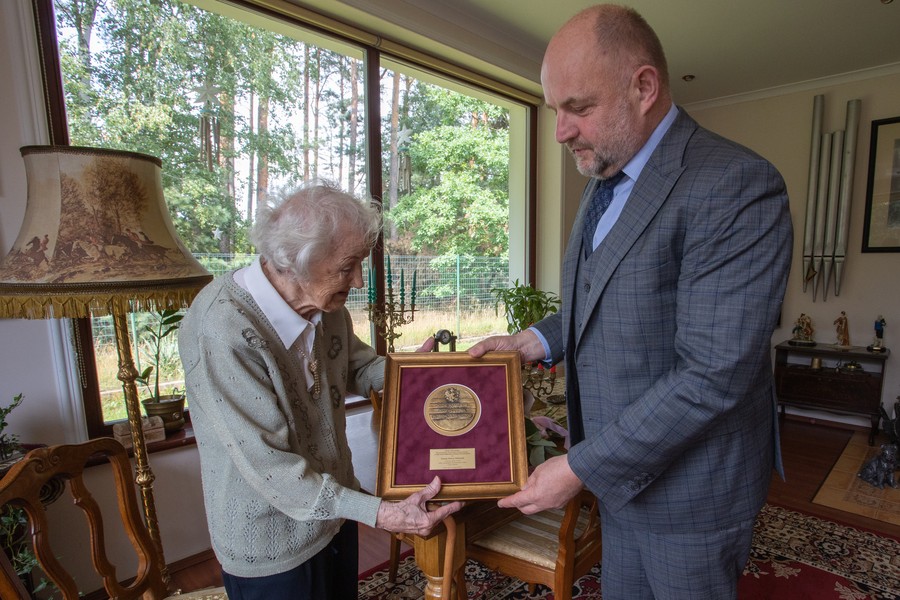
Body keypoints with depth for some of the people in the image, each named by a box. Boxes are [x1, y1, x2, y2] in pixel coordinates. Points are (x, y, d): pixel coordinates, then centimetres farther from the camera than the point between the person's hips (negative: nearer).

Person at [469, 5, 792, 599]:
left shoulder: (736, 185, -23)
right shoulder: (604, 185, 5)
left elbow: (714, 375, -27)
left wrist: (581, 467, -22)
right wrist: (533, 342, -3)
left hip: (692, 484, -7)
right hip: (620, 471, 7)